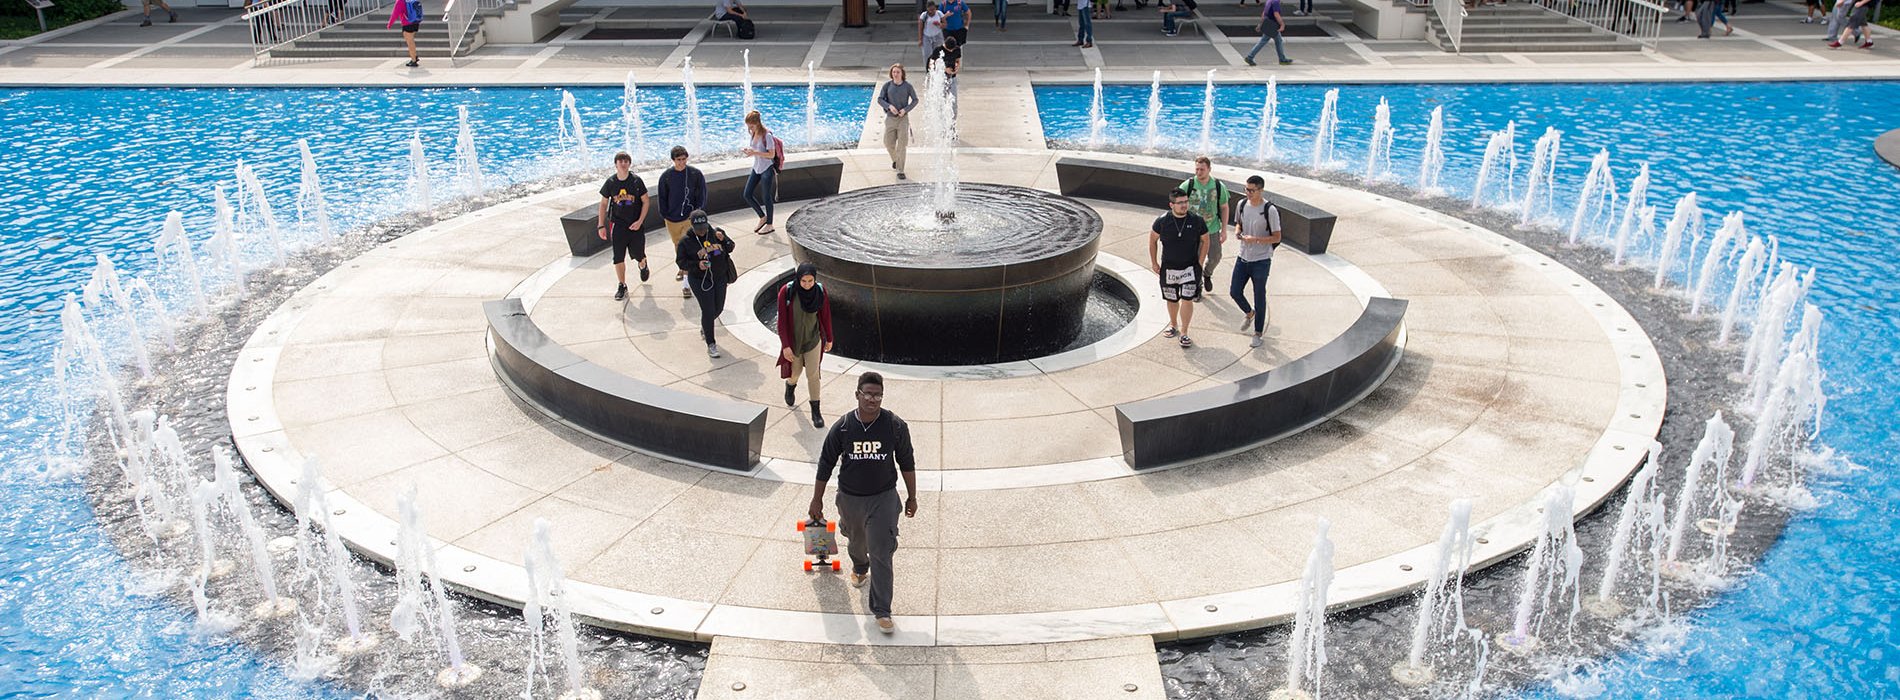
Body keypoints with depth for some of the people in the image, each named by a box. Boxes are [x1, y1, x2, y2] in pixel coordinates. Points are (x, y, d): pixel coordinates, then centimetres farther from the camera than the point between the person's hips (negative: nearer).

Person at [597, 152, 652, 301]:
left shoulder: (637, 181, -7)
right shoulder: (610, 182, -3)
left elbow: (646, 201, -2)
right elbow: (603, 204, 5)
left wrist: (640, 221, -11)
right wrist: (601, 226, 2)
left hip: (635, 224, -1)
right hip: (617, 224, 1)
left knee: (639, 254, 7)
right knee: (618, 258, -1)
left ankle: (643, 266, 44)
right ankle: (622, 286, 14)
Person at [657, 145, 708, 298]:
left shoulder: (695, 174, -6)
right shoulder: (666, 176, -3)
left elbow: (702, 194, 0)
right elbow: (662, 198, 5)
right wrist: (664, 215, 1)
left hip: (690, 217, -3)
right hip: (672, 219, 3)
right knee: (678, 246, 21)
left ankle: (686, 283, -12)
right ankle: (683, 268, 47)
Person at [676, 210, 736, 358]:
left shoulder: (716, 233, -2)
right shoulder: (686, 241, -11)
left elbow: (730, 248, 5)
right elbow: (681, 261, -9)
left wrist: (723, 240, -16)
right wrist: (697, 265, -24)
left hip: (720, 278, 4)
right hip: (700, 280, -4)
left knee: (718, 308, 15)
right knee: (708, 311, -8)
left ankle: (704, 326, 48)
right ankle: (711, 344, 4)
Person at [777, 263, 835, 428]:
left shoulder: (820, 291, -14)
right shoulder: (787, 292, -22)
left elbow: (825, 315, -1)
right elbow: (782, 320, -16)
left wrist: (829, 339, 8)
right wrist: (785, 346, -16)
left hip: (813, 339, 1)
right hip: (794, 339, -1)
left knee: (813, 375, 2)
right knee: (795, 372, 19)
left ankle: (815, 410, 16)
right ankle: (791, 385, 55)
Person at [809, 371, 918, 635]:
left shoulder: (896, 426, -15)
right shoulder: (842, 427, -14)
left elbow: (906, 463, -1)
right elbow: (825, 465, -2)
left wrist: (912, 497, 6)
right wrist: (817, 500, 3)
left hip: (883, 498, -2)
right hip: (849, 498, 2)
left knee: (881, 555, -6)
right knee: (856, 542, 25)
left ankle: (881, 611, 3)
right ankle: (860, 569, 59)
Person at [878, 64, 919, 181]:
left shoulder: (908, 86, -5)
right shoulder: (887, 85, -1)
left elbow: (915, 100, 2)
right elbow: (880, 99, -1)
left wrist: (905, 110, -12)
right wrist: (889, 106, -19)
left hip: (903, 118, -2)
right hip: (890, 118, 2)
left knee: (902, 145, -8)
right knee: (889, 144, 9)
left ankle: (900, 171, -3)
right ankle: (895, 160, 40)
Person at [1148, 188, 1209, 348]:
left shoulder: (1197, 221, -10)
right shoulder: (1162, 221, -11)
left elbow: (1205, 241, 3)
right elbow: (1152, 240, 4)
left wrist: (1199, 263, -1)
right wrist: (1154, 262, 4)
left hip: (1190, 267, -1)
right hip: (1168, 268, 1)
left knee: (1187, 299, -8)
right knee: (1172, 300, 15)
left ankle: (1184, 332, 5)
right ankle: (1173, 325, 40)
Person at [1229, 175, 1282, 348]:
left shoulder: (1270, 210, -16)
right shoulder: (1242, 204, 1)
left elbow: (1277, 238, -13)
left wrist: (1256, 239, -25)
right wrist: (1237, 231, -5)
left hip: (1261, 260, -5)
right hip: (1243, 257, 5)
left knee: (1259, 297, 4)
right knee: (1235, 292, 8)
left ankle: (1258, 334, 17)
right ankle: (1250, 313, 40)